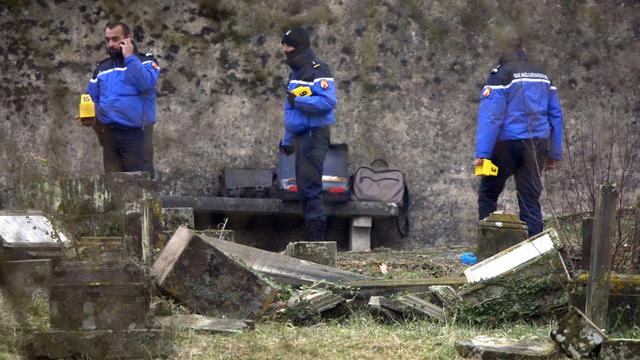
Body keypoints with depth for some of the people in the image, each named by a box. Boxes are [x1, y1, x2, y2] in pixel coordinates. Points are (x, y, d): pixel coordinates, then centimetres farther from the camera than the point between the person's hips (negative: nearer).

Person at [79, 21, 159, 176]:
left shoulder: (146, 60, 2)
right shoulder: (101, 68, 16)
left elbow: (146, 83, -19)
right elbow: (92, 98, 19)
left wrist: (129, 57, -12)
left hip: (136, 132, -5)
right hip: (109, 133, 5)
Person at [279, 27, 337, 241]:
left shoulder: (317, 71, -11)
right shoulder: (296, 72, 20)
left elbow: (328, 102, -23)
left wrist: (298, 101, -19)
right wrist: (287, 140, 26)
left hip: (314, 134, -10)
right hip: (301, 136, 10)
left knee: (310, 187, -13)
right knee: (303, 188, 11)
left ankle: (317, 237, -13)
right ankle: (313, 238, 15)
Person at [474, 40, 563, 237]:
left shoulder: (501, 75, -8)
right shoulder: (542, 76, 13)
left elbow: (490, 116, -15)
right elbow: (556, 116, 16)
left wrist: (482, 153, -18)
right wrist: (554, 154, 20)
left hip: (507, 146, -5)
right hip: (537, 145, 5)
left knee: (488, 194, 10)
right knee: (531, 199, 7)